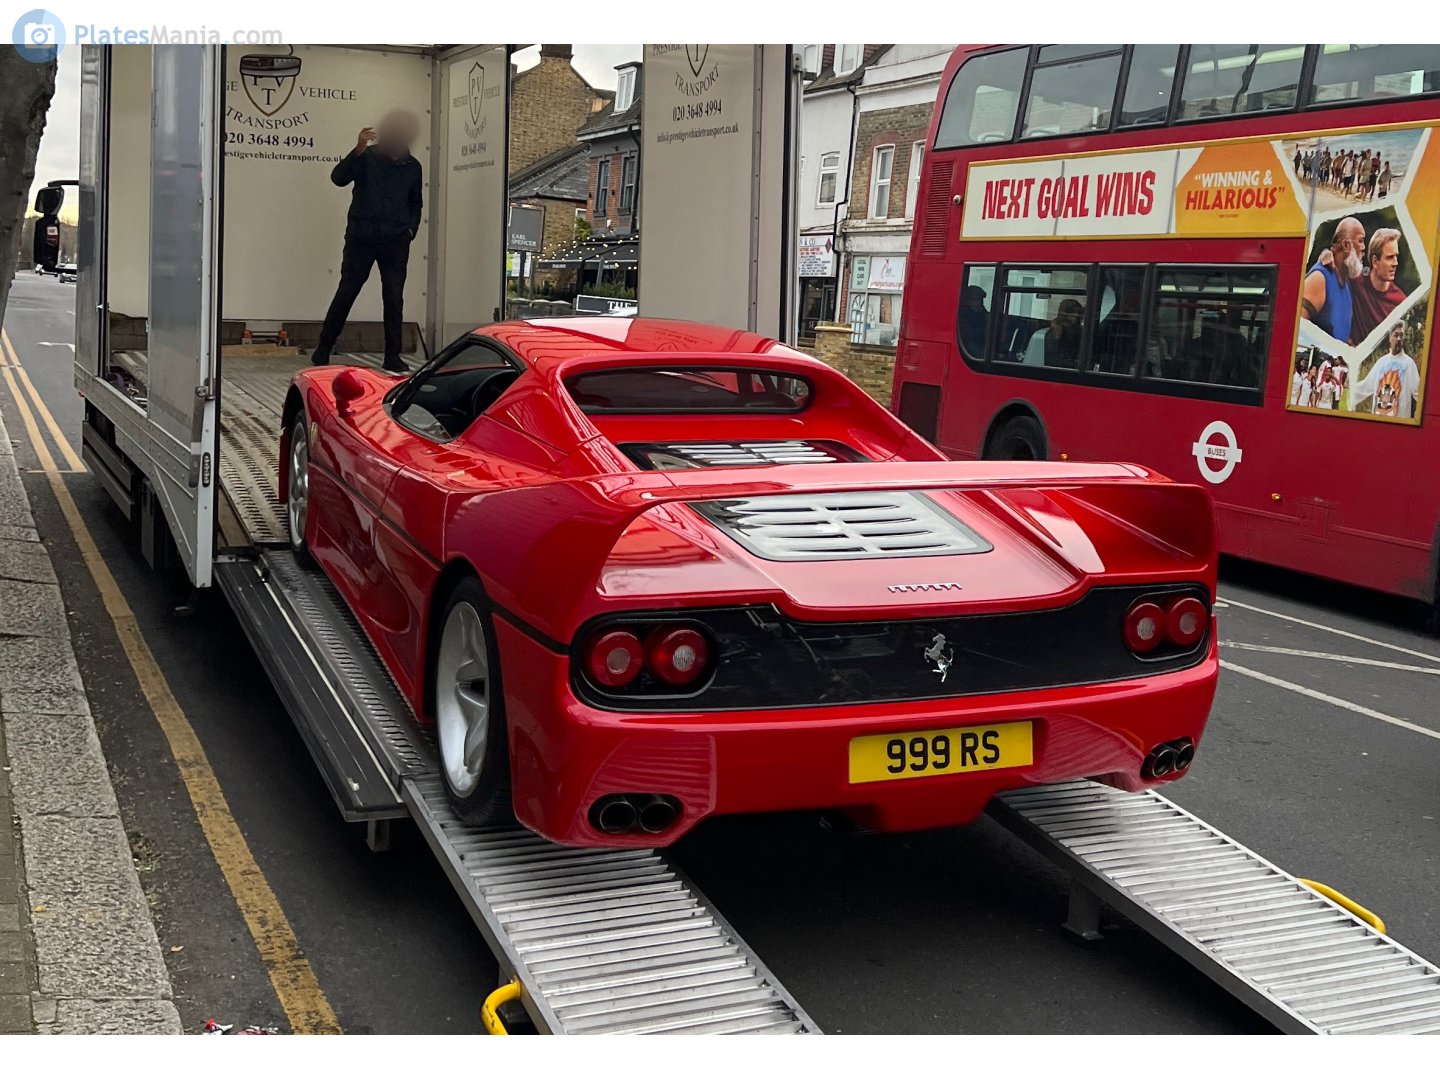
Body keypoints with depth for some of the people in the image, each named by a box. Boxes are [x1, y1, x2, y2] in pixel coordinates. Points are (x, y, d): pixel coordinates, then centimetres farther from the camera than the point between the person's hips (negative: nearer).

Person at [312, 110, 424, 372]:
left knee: (394, 298, 1)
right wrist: (357, 150, -27)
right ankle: (323, 349, 12)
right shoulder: (367, 157, -3)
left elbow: (415, 203, 23)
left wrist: (411, 228, 8)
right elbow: (338, 178, -16)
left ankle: (392, 356, 6)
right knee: (346, 293, 1)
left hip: (395, 242, 3)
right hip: (361, 238, -2)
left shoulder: (412, 167, 9)